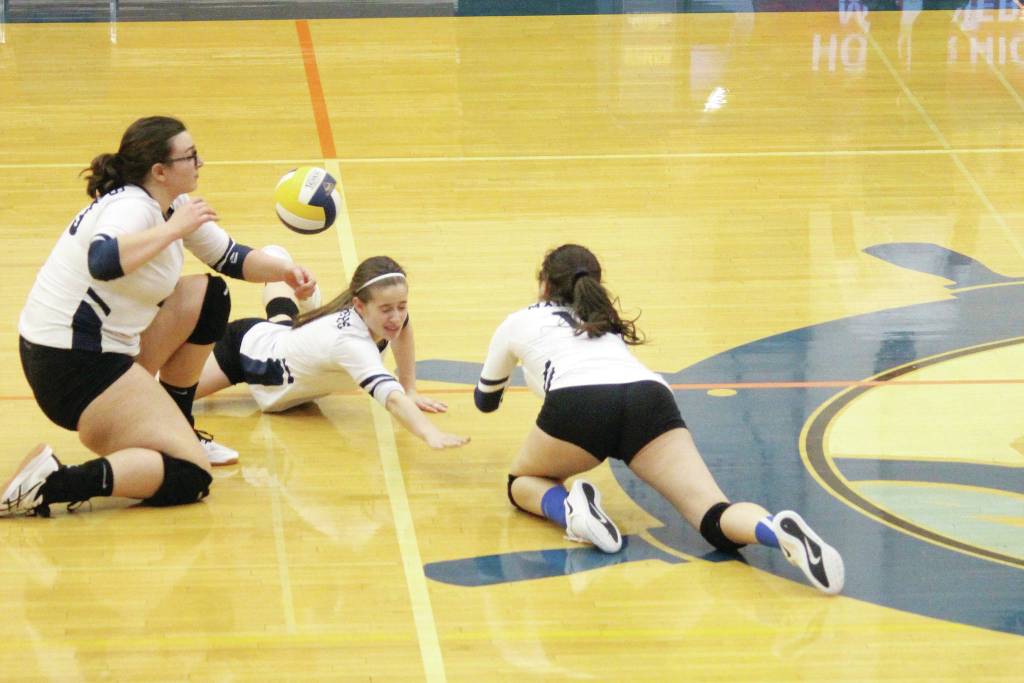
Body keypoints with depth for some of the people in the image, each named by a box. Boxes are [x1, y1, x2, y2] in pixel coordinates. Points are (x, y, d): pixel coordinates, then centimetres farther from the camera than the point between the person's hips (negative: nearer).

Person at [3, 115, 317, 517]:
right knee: (190, 477, -15)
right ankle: (54, 483, -25)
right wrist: (173, 230, -32)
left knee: (208, 296, 18)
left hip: (104, 346, 10)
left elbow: (230, 258, 21)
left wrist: (283, 271, 4)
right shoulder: (131, 207, -20)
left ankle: (176, 430, 22)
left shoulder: (172, 207, 10)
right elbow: (103, 262, -42)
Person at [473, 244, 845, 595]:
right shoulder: (607, 322, 41)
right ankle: (779, 531, -44)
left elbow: (486, 399, 49)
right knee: (715, 518, -9)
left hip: (578, 403, -3)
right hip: (651, 397, 3)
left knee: (523, 482, 26)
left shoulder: (520, 322, 32)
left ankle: (569, 509, -9)